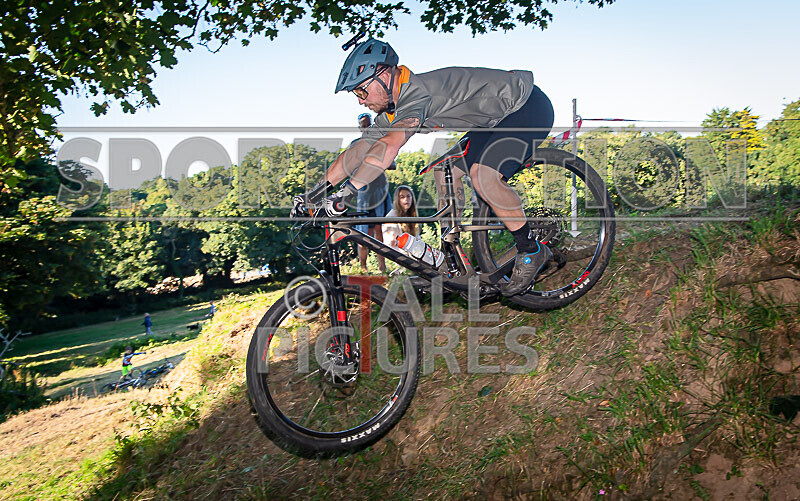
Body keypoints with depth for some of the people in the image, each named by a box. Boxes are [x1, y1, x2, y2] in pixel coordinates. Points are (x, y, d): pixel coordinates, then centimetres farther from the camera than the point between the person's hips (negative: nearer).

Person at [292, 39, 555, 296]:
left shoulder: (417, 90, -29)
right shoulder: (392, 110, 1)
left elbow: (389, 147, -42)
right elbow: (358, 150, 1)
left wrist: (344, 193, -42)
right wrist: (316, 192, -5)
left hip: (529, 106, -9)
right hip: (499, 117, 9)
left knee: (483, 174, -28)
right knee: (445, 172, 1)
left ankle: (531, 251, -11)